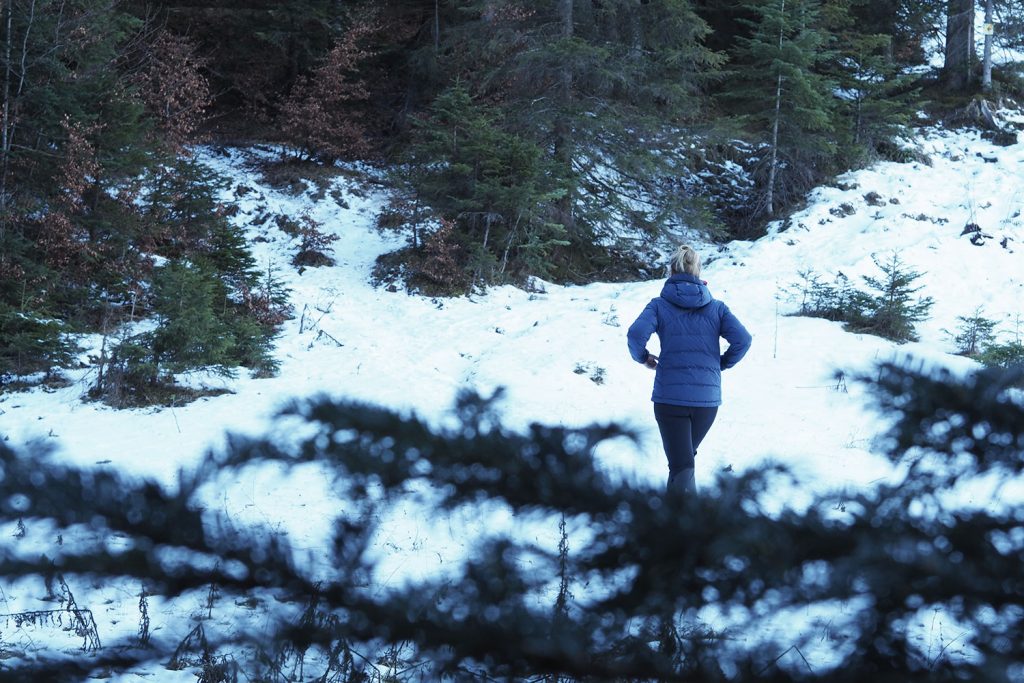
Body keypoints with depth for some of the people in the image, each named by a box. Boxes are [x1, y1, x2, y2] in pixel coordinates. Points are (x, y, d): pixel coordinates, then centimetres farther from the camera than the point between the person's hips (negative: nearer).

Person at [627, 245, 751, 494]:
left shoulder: (660, 305, 0)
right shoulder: (716, 307, 7)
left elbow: (636, 334, -17)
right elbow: (742, 339, -5)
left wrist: (643, 357, 3)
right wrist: (722, 363, 11)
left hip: (669, 396, -3)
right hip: (708, 397, 3)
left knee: (681, 466, -4)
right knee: (685, 455, 25)